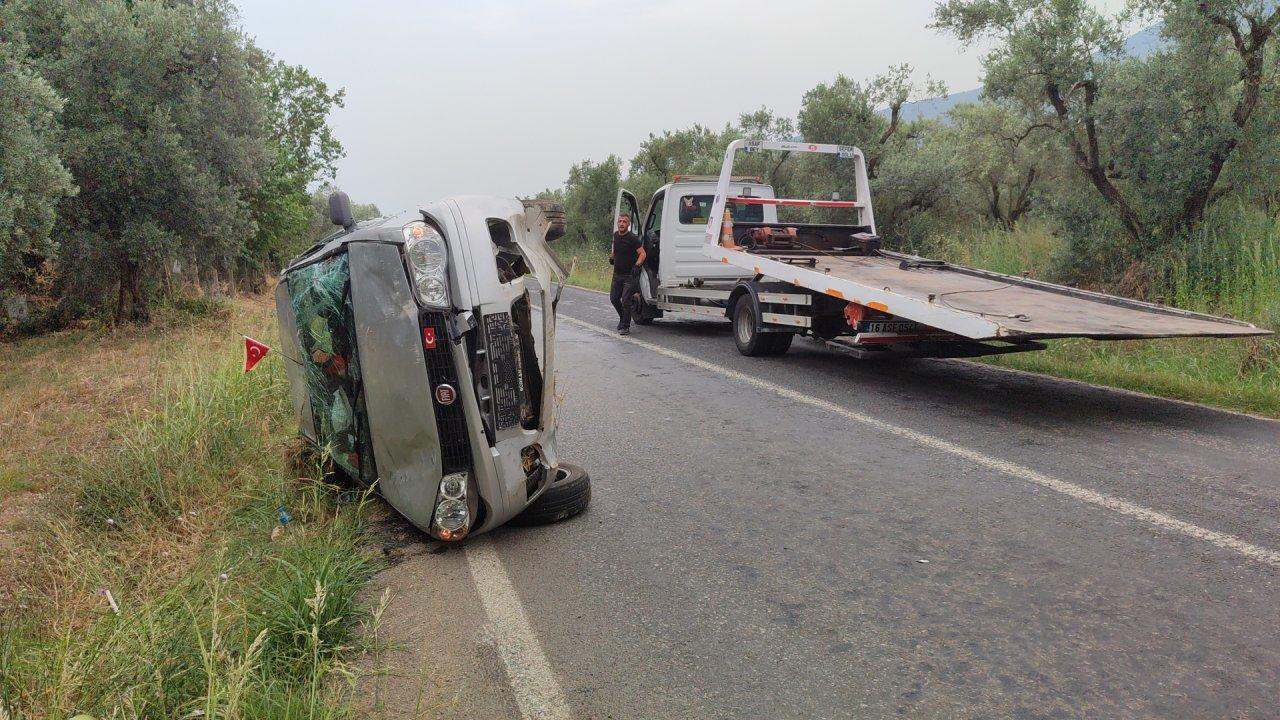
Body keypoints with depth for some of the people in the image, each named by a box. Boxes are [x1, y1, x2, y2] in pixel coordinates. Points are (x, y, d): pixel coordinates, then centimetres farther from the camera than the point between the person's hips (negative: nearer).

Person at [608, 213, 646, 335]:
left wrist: (637, 266, -26)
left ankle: (625, 327, 2)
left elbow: (642, 254, -14)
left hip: (630, 275, -7)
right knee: (614, 298, 12)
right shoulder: (615, 235, 7)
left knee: (625, 301, -9)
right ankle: (623, 319, 35)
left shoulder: (632, 238, -14)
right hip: (617, 274, 7)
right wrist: (611, 256, 14)